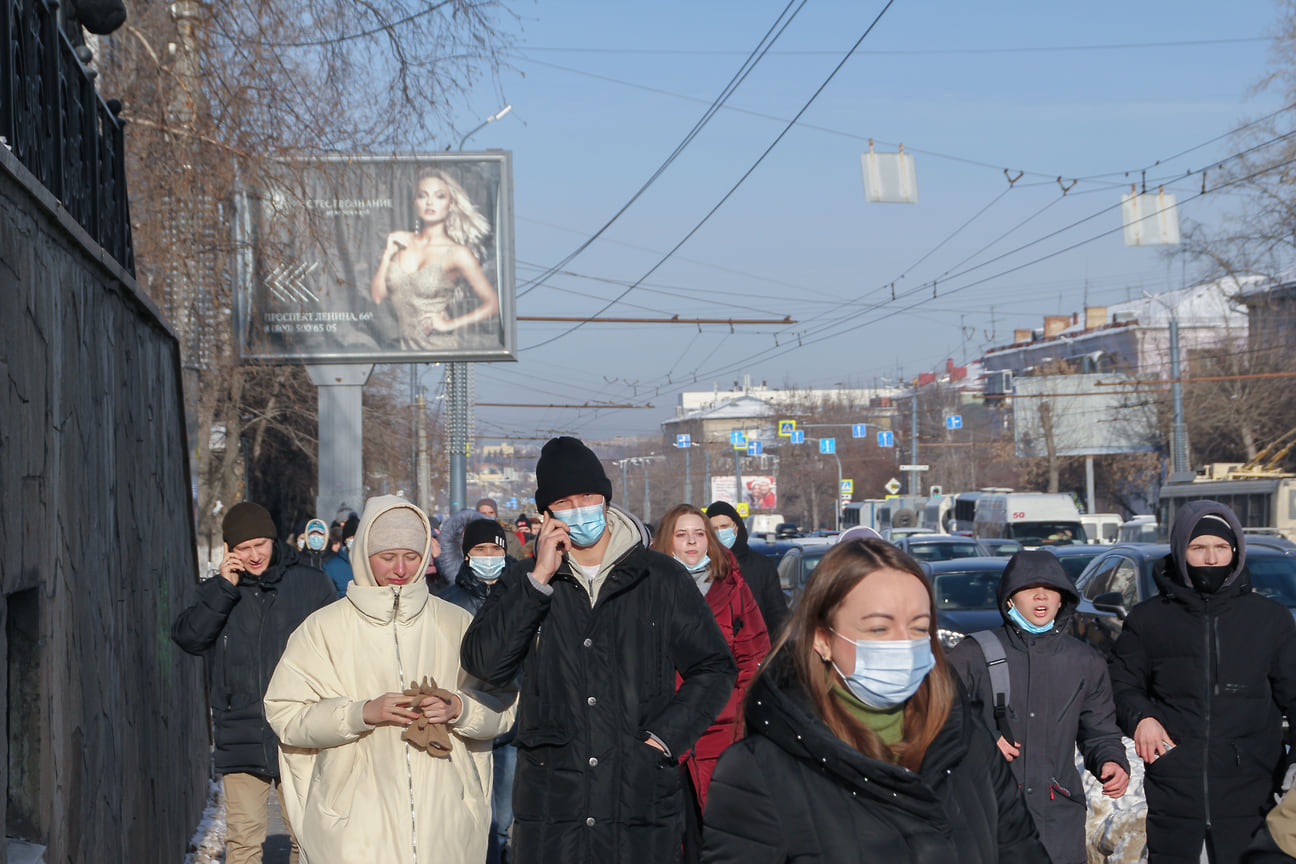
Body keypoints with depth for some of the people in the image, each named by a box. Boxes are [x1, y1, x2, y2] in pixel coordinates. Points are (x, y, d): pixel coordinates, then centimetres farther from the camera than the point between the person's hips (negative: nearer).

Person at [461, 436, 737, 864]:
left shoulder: (661, 578, 6)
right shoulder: (526, 580, 9)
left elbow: (714, 669, 9)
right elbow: (484, 664, -5)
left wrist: (665, 736, -4)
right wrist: (539, 579, -9)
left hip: (644, 800, 0)